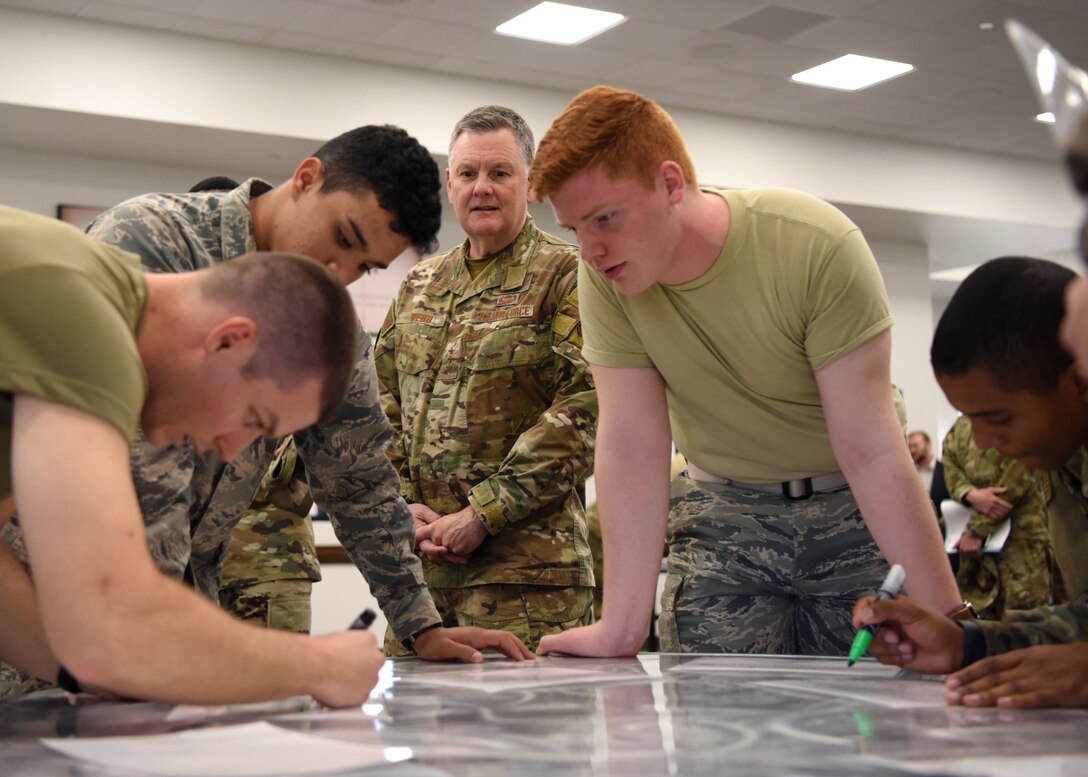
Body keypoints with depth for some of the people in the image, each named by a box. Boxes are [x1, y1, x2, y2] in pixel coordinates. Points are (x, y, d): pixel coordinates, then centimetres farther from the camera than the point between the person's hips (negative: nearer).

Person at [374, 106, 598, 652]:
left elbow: (585, 408, -11)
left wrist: (482, 514, -13)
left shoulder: (566, 276, -1)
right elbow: (381, 407, 18)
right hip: (417, 562, 6)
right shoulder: (418, 287, 18)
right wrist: (404, 506, 1)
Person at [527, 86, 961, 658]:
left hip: (850, 509, -2)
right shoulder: (604, 275, -14)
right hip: (725, 513, 2)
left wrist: (945, 618, -28)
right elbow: (632, 444, -16)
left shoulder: (818, 247, -24)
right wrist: (622, 626, -21)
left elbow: (869, 450, -25)